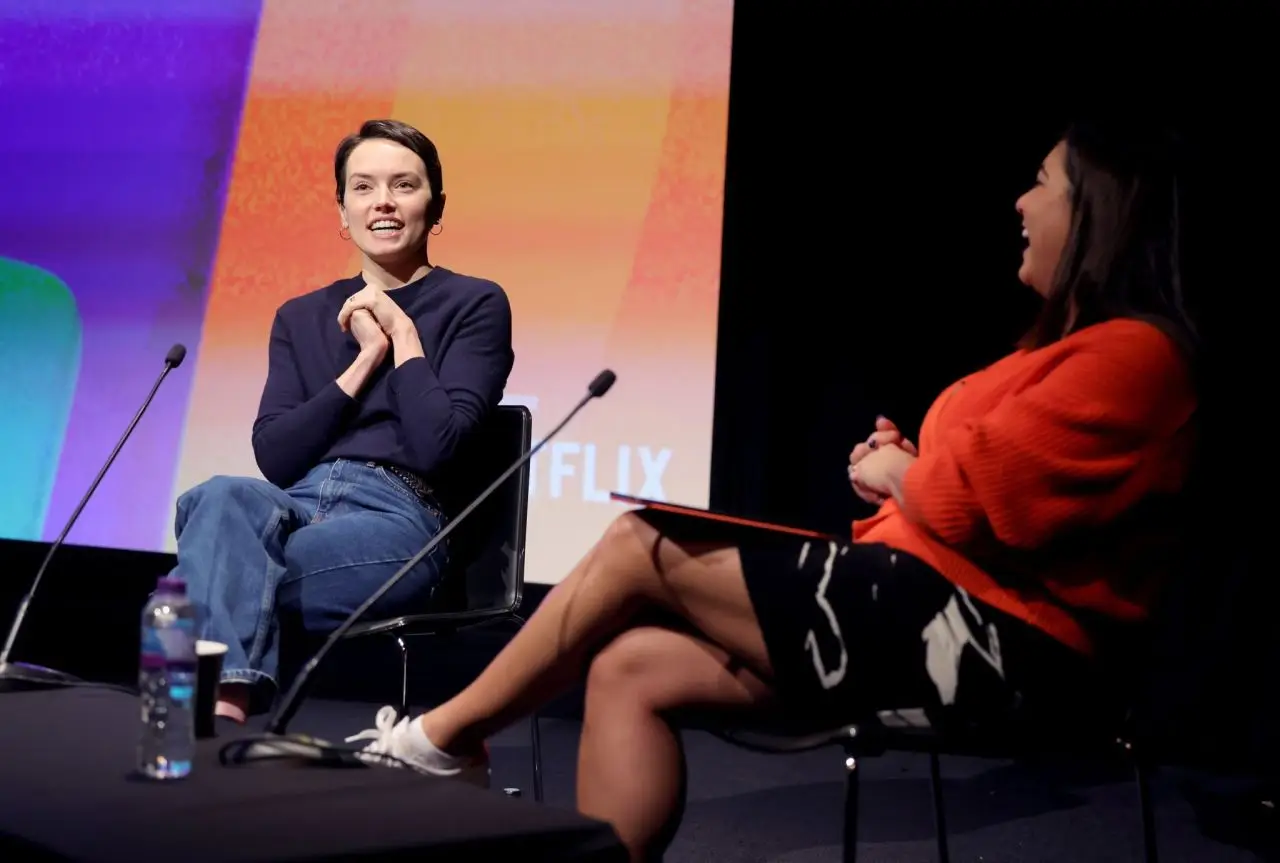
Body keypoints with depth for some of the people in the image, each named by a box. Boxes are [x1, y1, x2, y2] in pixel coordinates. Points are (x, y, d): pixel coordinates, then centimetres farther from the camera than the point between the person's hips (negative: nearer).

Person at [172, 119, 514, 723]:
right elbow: (273, 456, 6)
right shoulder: (302, 317, 21)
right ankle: (226, 701, -43)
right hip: (296, 503, 4)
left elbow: (436, 446, -7)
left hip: (396, 518, -4)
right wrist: (364, 361, -1)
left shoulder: (475, 305, 7)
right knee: (222, 497, -33)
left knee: (218, 570, -30)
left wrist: (403, 332, -3)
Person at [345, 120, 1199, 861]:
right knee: (631, 670, -4)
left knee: (641, 546, -8)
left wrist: (899, 476, 1)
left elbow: (979, 499, -19)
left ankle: (447, 734, 9)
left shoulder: (1132, 353, -10)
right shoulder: (1073, 345, 23)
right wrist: (905, 472, 1)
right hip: (930, 602, 10)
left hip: (978, 632, -10)